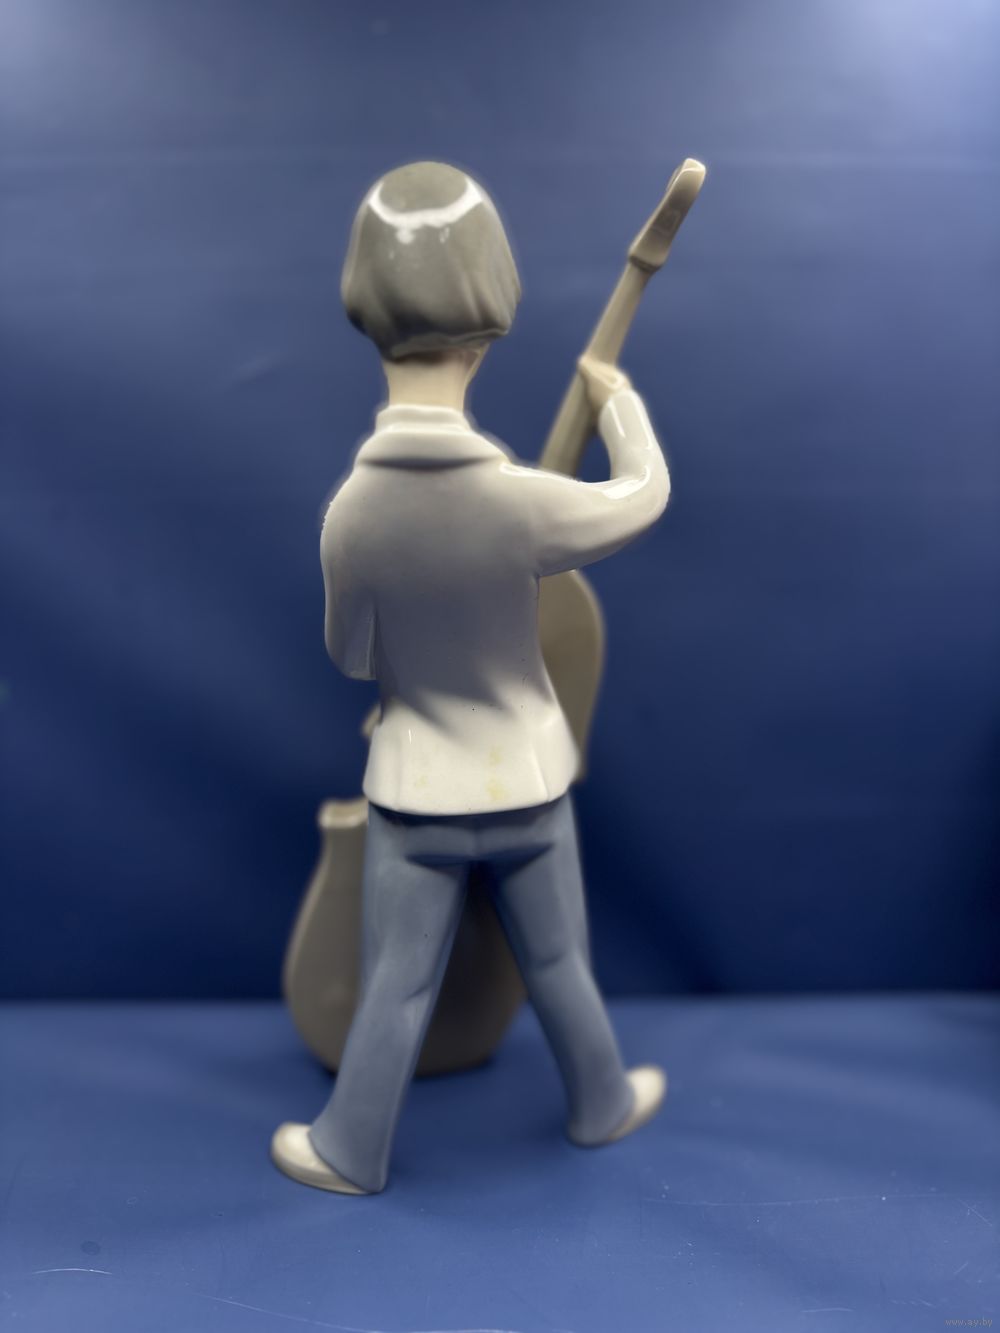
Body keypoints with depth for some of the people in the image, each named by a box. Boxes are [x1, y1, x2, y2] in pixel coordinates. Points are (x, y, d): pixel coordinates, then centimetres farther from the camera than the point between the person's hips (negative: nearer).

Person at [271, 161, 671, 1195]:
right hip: (525, 783, 0)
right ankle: (602, 1103, 45)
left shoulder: (349, 513, -19)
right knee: (557, 966, 22)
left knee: (395, 988, 16)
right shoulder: (522, 501, -23)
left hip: (414, 794, 0)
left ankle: (349, 1152, 34)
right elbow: (648, 494, -3)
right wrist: (619, 400, 15)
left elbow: (352, 658, -4)